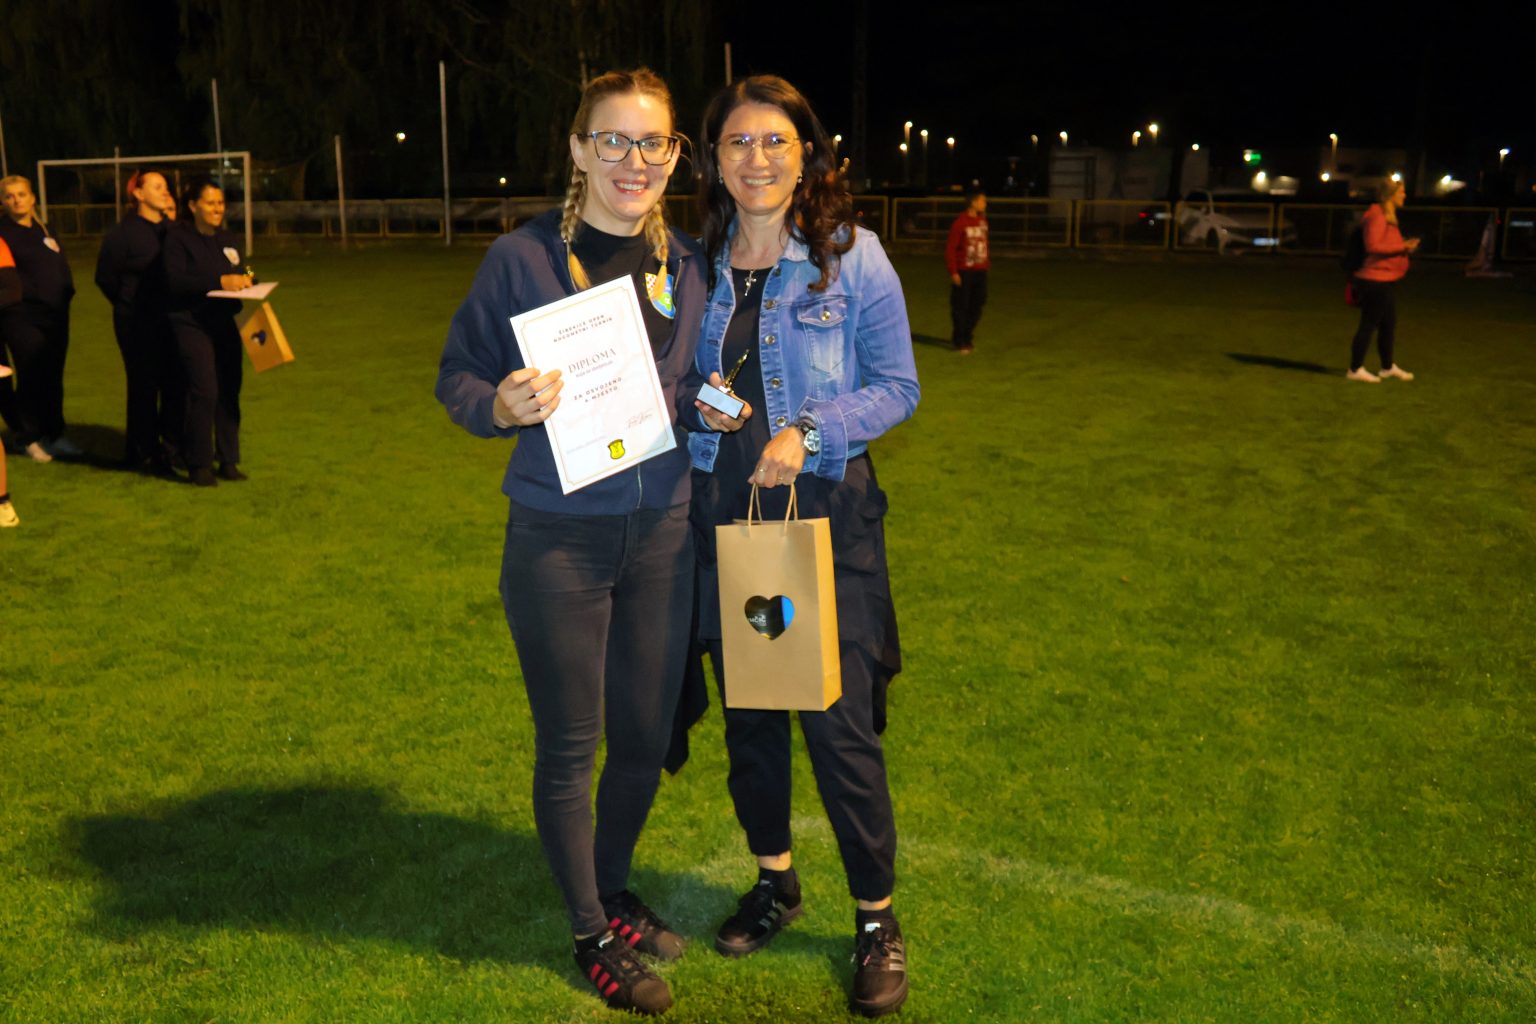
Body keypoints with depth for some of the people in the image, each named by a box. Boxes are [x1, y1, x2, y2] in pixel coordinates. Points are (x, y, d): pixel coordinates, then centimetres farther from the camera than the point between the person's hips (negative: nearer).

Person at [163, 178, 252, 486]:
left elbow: (239, 278, 19)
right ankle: (198, 465, -4)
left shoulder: (229, 241, 15)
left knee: (229, 392, 5)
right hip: (191, 325, -6)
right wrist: (219, 282, -23)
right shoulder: (178, 238, -4)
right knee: (204, 391, -14)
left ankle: (228, 461, 14)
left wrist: (245, 282, -4)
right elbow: (175, 281, -15)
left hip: (225, 324, 6)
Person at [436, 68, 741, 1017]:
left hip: (663, 532, 4)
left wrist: (712, 408, -5)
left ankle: (615, 889, 41)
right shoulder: (521, 258, -8)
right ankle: (591, 933, 30)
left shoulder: (688, 265, 4)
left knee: (646, 734, 15)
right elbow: (457, 376, -4)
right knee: (571, 743, 9)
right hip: (559, 539, -4)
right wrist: (502, 406, -24)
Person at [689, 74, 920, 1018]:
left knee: (839, 721, -2)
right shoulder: (698, 263, 6)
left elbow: (898, 388, -4)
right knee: (746, 710, 13)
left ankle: (878, 919, 18)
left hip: (825, 512, -4)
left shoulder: (851, 255, -5)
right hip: (721, 510, 4)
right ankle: (776, 882, 35)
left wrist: (808, 431, -18)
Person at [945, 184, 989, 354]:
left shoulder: (982, 220, 8)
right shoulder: (960, 223, -12)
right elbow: (950, 248, -11)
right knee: (960, 307, 1)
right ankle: (959, 341, 11)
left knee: (976, 307, 10)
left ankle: (966, 338, 24)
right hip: (964, 272, -6)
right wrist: (953, 272, -14)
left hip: (980, 271, 7)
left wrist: (986, 262, 13)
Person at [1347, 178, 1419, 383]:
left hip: (1386, 281, 11)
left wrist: (1404, 246, 10)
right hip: (1376, 279, -11)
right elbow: (1373, 246, -23)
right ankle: (1355, 369, 0)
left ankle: (1388, 366, 26)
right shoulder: (1378, 216, -15)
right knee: (1369, 324, -6)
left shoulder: (1388, 217, 18)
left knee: (1389, 324, 16)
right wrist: (1402, 247, -20)